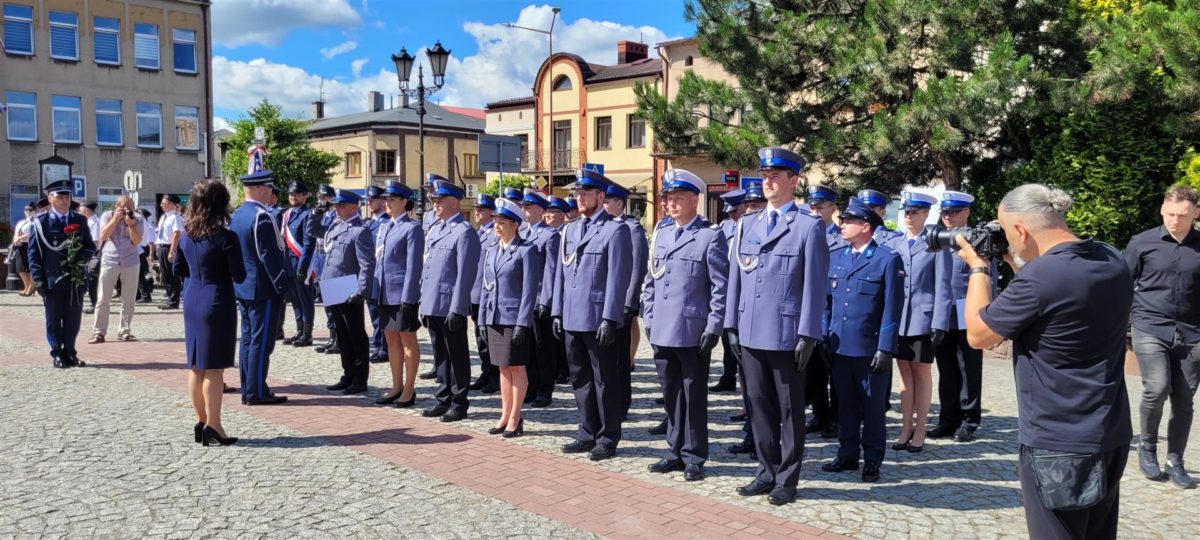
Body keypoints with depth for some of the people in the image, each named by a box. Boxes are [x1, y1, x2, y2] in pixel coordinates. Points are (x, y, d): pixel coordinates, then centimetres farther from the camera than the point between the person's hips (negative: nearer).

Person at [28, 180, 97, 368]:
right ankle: (58, 354, 15)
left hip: (76, 279, 3)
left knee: (73, 319, 6)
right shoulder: (41, 222, 1)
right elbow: (34, 251, -1)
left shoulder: (80, 220, 11)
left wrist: (82, 256, -10)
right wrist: (38, 279, -7)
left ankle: (70, 353, 17)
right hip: (52, 280, -3)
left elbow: (90, 246, 13)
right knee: (53, 319, 5)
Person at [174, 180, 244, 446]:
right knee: (214, 367, -3)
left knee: (196, 366, 12)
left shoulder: (186, 234, 4)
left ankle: (201, 422, 21)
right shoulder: (226, 237, -16)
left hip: (192, 302, 7)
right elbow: (239, 276, -14)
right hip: (217, 304, -7)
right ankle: (213, 427, 1)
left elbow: (179, 269, 14)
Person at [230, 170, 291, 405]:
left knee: (248, 338, 14)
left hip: (242, 287, 9)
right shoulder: (261, 216, -18)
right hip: (263, 288, -9)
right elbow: (270, 255, -20)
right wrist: (282, 284, -13)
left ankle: (247, 389, 20)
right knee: (261, 341, -3)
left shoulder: (237, 214, 10)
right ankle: (257, 392, 1)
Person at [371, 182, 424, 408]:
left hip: (403, 294, -8)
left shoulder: (412, 228, -10)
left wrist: (408, 299, -18)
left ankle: (409, 389, 11)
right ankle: (397, 387, 24)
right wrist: (376, 292, 13)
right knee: (391, 339, 13)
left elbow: (414, 266, -14)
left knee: (408, 340, 3)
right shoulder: (384, 228, 13)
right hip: (385, 294, 8)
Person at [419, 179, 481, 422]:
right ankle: (443, 400, 25)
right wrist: (423, 302, 15)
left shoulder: (465, 232, -12)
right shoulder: (434, 228, 14)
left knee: (457, 356, 3)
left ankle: (459, 403, 13)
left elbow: (465, 274, -16)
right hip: (432, 305, 8)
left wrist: (456, 309, -19)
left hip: (450, 306, -8)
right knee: (440, 355, 15)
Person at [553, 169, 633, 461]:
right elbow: (561, 273, 16)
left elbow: (618, 278, -13)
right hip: (572, 319, 7)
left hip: (599, 320, -7)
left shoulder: (615, 230, -7)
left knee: (605, 381, 3)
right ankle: (588, 434, 26)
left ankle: (607, 439, 13)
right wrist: (557, 312, 10)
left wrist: (609, 319, -18)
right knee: (580, 379, 14)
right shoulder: (570, 230, 14)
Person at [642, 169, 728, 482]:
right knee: (671, 395, 14)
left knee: (694, 396, 5)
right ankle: (676, 452, 26)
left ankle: (694, 458, 15)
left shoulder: (711, 236, -6)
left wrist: (713, 328, -13)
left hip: (693, 332, -6)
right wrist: (649, 319, 12)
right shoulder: (661, 233, 13)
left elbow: (720, 286, -9)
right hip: (662, 331, 6)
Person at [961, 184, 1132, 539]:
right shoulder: (1113, 262, 2)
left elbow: (978, 335, -11)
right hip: (1111, 435, 8)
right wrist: (1021, 267, 10)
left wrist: (978, 267, 0)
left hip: (1058, 444, -8)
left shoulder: (1038, 278, -25)